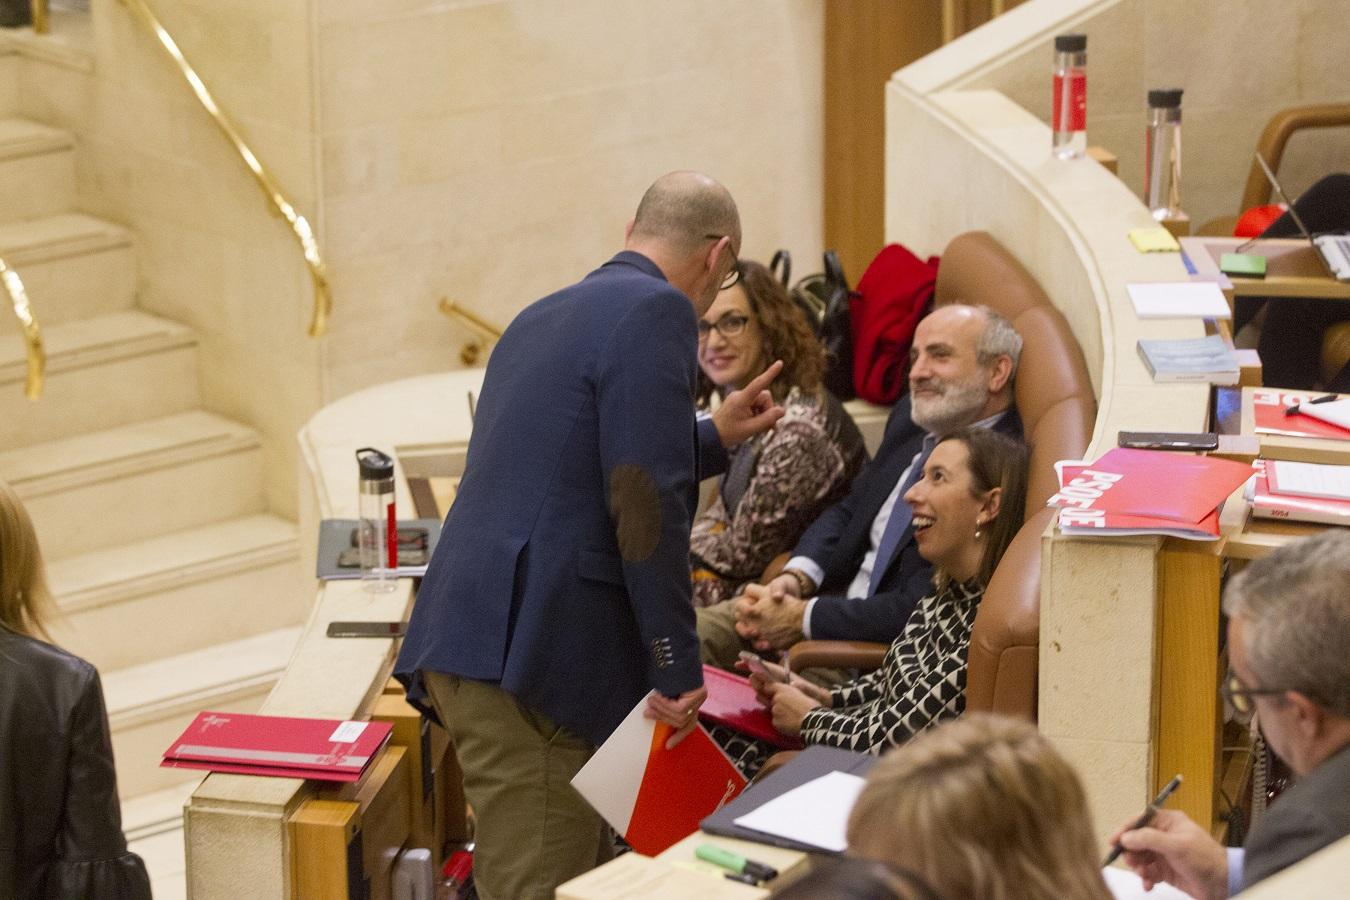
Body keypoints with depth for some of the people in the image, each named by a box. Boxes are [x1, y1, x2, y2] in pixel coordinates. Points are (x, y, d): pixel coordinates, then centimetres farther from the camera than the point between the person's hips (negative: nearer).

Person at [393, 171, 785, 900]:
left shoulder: (544, 316, 20)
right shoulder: (656, 311, -8)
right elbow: (645, 502, -17)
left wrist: (715, 437, 41)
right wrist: (677, 667, -13)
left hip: (470, 641, 9)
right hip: (529, 656, -9)